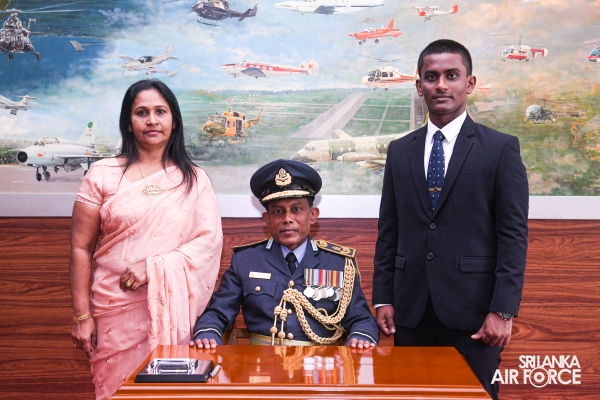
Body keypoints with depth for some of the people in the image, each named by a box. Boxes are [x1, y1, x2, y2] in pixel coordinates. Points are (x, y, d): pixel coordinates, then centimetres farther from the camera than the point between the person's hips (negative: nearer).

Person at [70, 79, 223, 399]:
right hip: (117, 307, 0)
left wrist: (154, 267, -16)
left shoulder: (193, 180, 4)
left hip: (174, 307, 1)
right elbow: (81, 248, 1)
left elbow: (210, 239, -5)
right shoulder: (103, 174, 1)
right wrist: (82, 316, -1)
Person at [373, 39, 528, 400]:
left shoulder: (501, 149, -1)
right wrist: (383, 298, 5)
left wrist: (502, 310, -11)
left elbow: (514, 235, -5)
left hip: (473, 310, -3)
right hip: (411, 311, 3)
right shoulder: (400, 151, 10)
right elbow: (389, 231, 10)